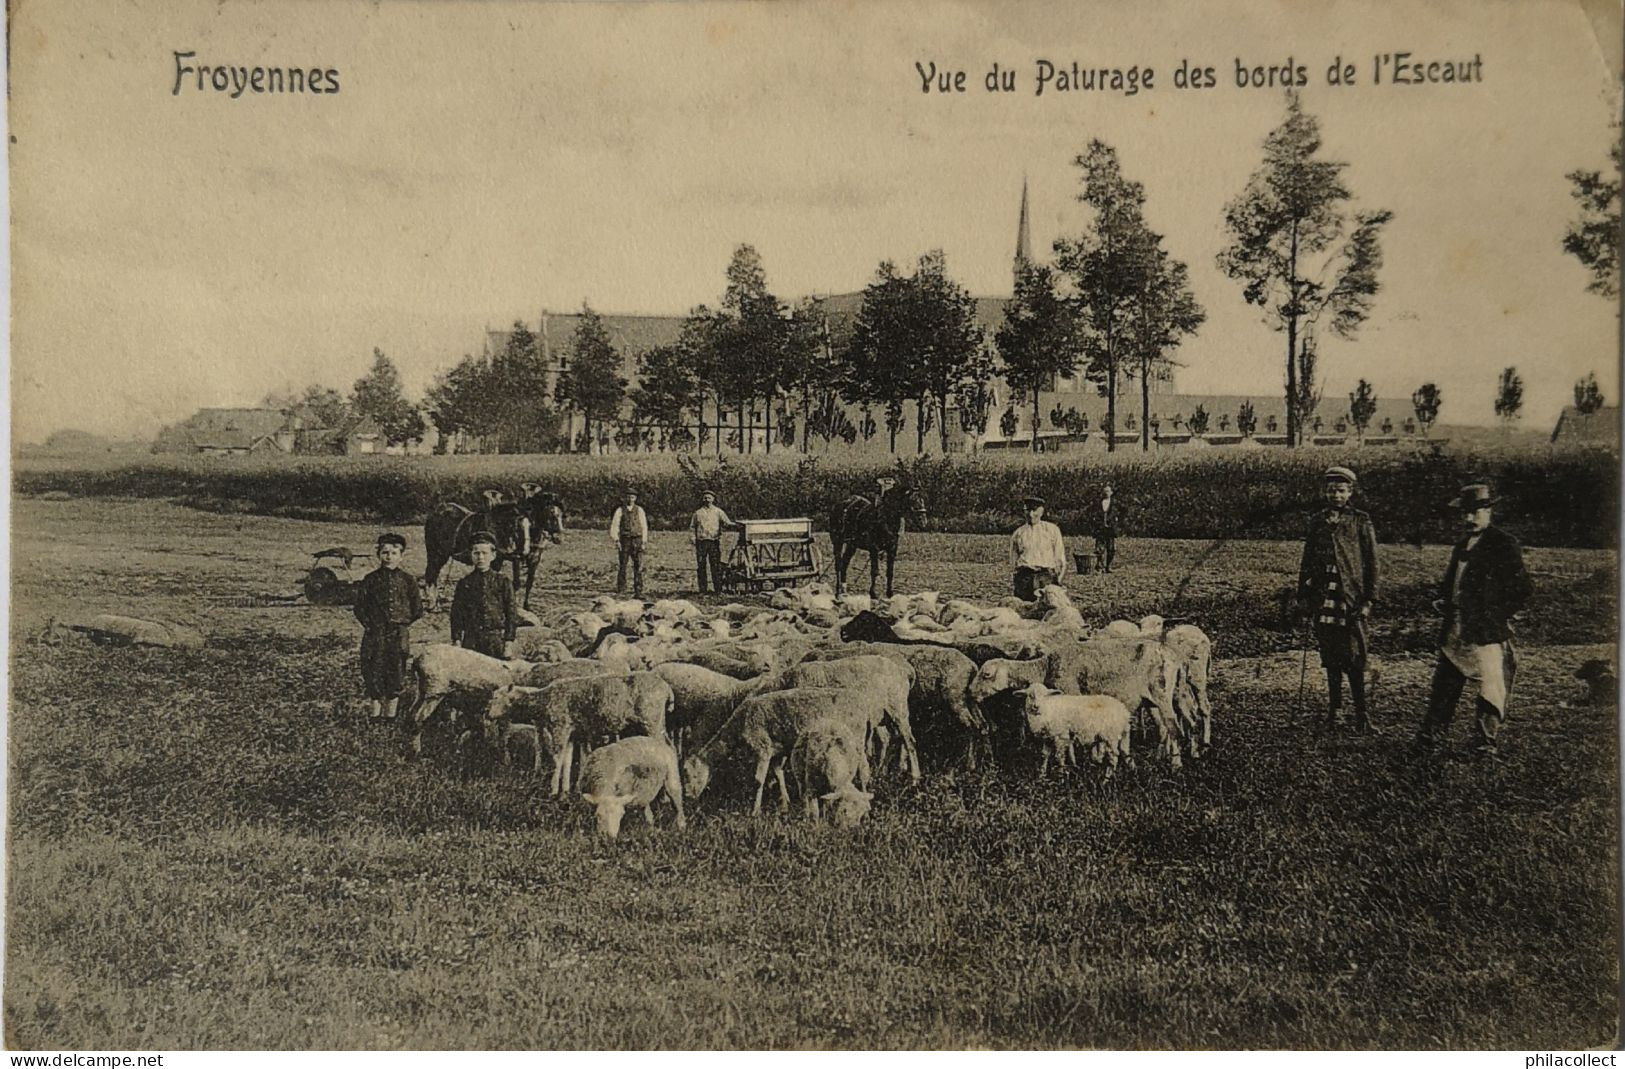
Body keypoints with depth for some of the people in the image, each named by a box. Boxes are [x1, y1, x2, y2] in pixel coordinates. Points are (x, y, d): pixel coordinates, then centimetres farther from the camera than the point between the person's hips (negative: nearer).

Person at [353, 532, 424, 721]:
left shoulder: (408, 581, 3)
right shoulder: (370, 579, 2)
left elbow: (418, 609, 7)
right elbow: (360, 607, 5)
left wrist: (405, 624, 0)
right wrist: (369, 624, -3)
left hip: (399, 634, 0)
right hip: (375, 634, 0)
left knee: (396, 672, 4)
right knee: (374, 671, 1)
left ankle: (391, 710, 16)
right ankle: (375, 709, 14)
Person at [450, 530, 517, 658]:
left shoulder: (503, 582, 4)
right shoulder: (464, 583, 8)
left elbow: (512, 614, 4)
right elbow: (456, 614, 9)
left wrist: (508, 643, -2)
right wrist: (457, 641, 2)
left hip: (496, 641, -1)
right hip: (470, 641, 1)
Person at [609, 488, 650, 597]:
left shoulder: (639, 510, 7)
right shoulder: (620, 510, 4)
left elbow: (644, 526, 8)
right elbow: (614, 525, 2)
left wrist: (643, 542, 3)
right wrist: (616, 540, -8)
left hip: (637, 540, 1)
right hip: (624, 540, -1)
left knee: (638, 567, -6)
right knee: (622, 566, 0)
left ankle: (638, 591, -6)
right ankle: (620, 590, 6)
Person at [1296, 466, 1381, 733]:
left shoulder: (1361, 523, 1)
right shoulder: (1317, 522, 11)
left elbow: (1371, 564, 0)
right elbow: (1306, 562, 16)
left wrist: (1368, 600, -7)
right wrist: (1302, 597, 10)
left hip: (1351, 601, -4)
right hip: (1323, 600, 4)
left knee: (1353, 660, -7)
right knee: (1330, 660, 9)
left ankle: (1361, 714, 1)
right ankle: (1334, 710, 18)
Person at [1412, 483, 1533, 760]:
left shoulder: (1504, 545, -5)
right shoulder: (1462, 546, 17)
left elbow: (1523, 590, -8)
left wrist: (1495, 614, -11)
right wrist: (1443, 600, 11)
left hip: (1489, 634, -6)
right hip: (1454, 633, 7)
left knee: (1491, 691, -1)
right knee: (1444, 689, 9)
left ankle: (1484, 745, 10)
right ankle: (1429, 742, 14)